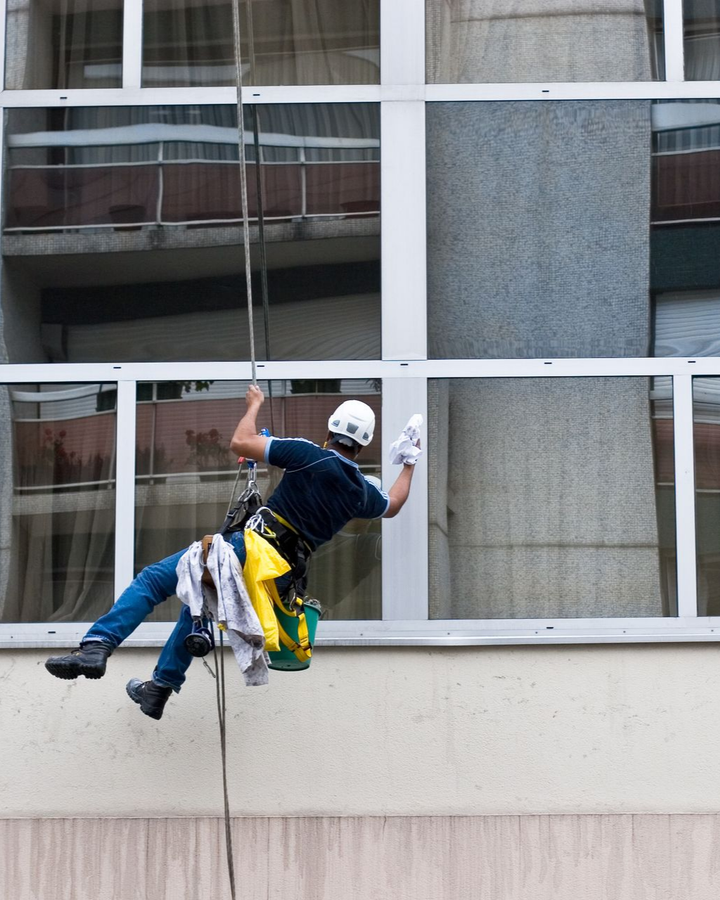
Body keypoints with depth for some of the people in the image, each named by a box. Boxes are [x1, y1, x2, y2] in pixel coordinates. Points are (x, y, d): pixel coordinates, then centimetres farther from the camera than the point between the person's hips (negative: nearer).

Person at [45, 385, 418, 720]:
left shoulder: (308, 455, -7)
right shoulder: (362, 491, 9)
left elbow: (240, 443, -7)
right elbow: (391, 506, 34)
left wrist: (254, 405, 12)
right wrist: (409, 466, 50)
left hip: (250, 547, -6)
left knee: (153, 579, -5)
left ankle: (96, 647, -24)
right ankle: (158, 689, 32)